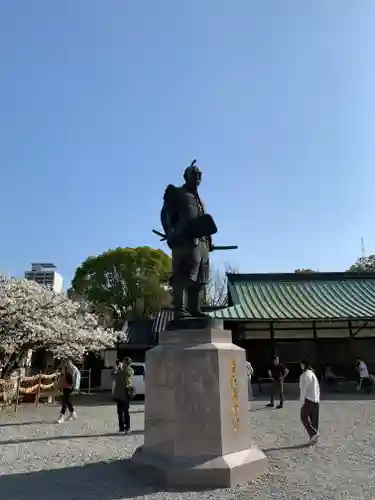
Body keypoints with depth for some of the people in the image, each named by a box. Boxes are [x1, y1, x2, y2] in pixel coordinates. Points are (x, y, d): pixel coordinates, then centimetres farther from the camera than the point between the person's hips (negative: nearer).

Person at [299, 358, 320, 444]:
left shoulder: (304, 375, -12)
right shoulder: (313, 374, 13)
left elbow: (303, 389, -16)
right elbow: (317, 389, 16)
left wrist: (302, 401, -11)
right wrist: (317, 400, 20)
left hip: (308, 399, -8)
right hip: (315, 400, 8)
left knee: (304, 418, 2)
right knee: (314, 419, 10)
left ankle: (314, 433, -11)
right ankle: (313, 438, 13)